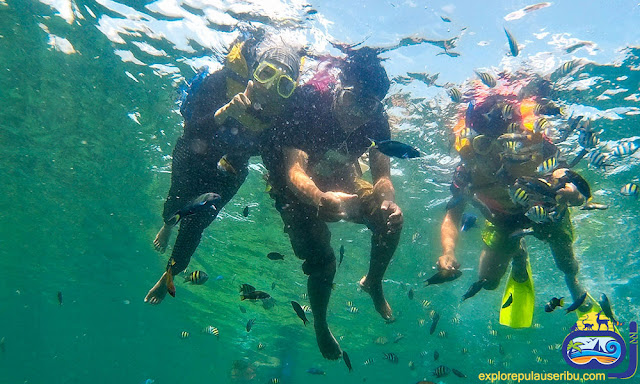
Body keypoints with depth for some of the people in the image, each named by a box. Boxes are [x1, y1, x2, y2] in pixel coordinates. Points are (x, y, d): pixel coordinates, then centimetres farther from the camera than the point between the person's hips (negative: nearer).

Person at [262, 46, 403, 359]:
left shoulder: (375, 117, -20)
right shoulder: (307, 102, -32)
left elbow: (382, 175, -17)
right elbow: (295, 171, -38)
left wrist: (387, 201, -41)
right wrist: (323, 199, -59)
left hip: (340, 178, 4)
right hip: (296, 186, -3)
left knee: (390, 220, -17)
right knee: (321, 259, -18)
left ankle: (373, 283, 12)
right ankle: (320, 325, 13)